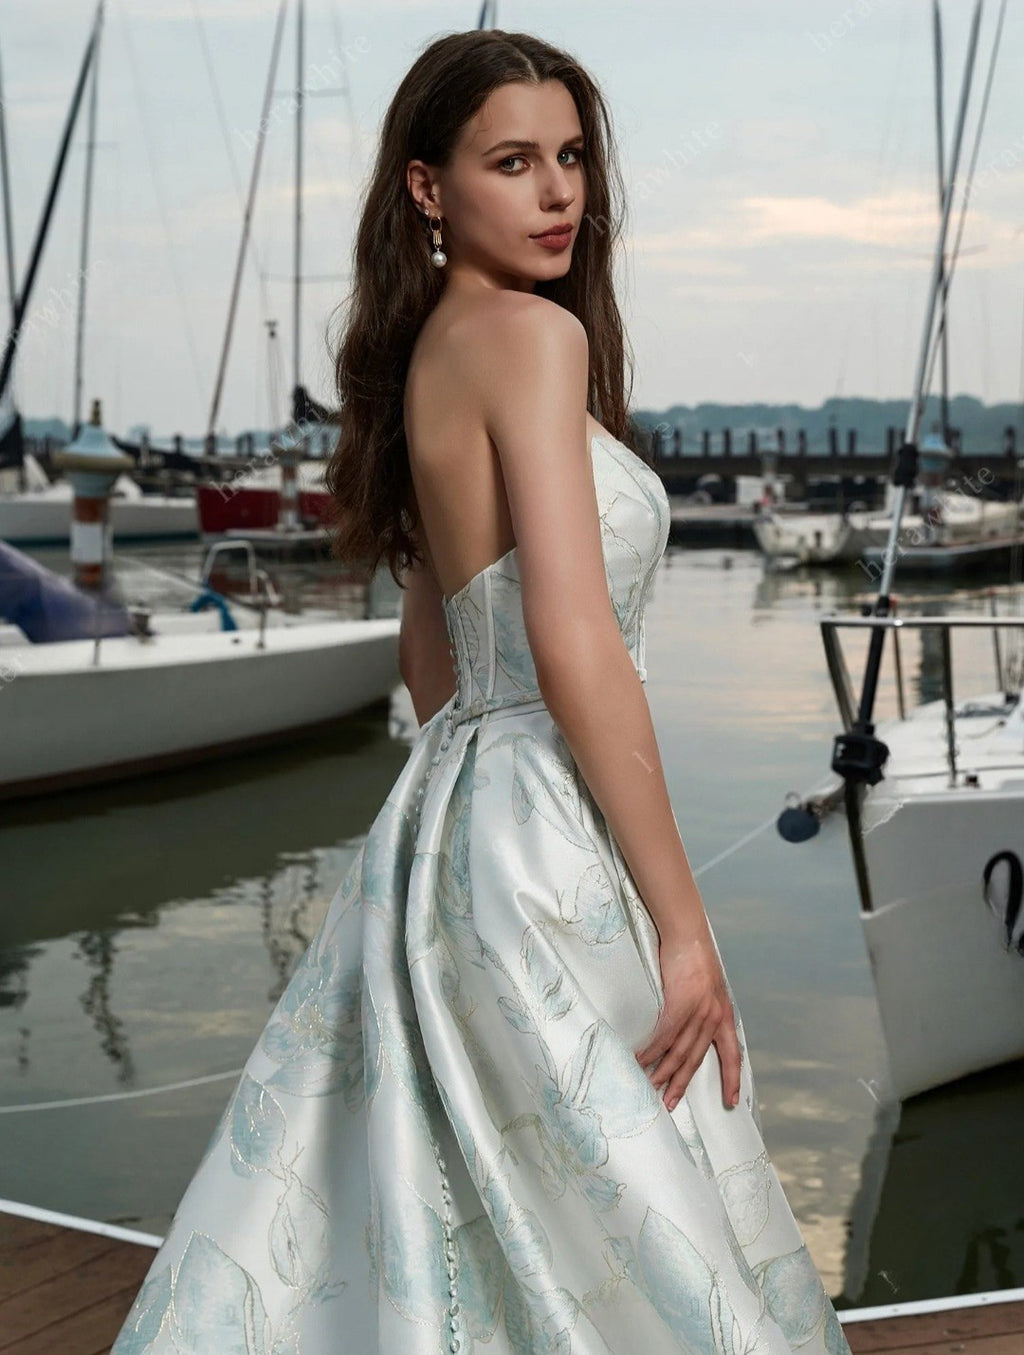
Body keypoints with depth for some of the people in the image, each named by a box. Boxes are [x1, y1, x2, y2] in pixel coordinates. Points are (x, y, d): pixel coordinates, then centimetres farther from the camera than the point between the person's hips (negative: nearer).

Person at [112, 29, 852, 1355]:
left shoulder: (426, 354, 14)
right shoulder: (532, 334, -13)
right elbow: (576, 650, -21)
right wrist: (683, 923, -18)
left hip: (445, 806, 9)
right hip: (550, 839, -9)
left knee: (437, 1221, 17)